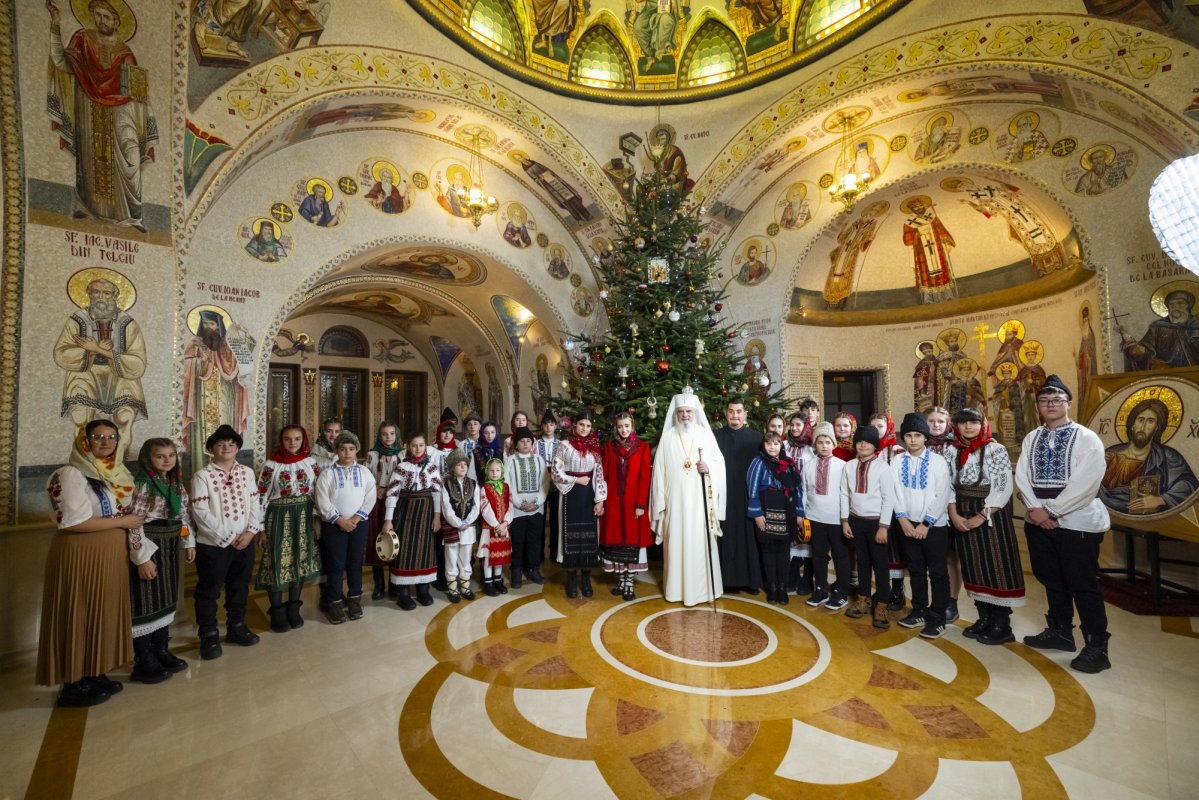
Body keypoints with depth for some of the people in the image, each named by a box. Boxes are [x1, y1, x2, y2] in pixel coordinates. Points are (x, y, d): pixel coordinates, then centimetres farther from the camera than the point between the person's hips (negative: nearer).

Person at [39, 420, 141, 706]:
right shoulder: (73, 474, -14)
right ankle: (74, 685, 16)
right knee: (80, 617, 3)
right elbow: (74, 522, -21)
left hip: (109, 555, 8)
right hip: (81, 556, -8)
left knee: (103, 615, 14)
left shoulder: (115, 473, 10)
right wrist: (123, 521, -14)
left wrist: (128, 524, 2)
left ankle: (94, 675, 27)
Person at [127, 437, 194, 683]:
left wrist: (189, 542, 13)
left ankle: (162, 652, 28)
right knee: (145, 603, 1)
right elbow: (133, 523, -19)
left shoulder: (176, 484, 8)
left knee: (165, 600, 15)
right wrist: (142, 557, -20)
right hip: (147, 547, -8)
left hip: (169, 547, 8)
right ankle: (144, 663, 12)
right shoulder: (140, 485, -16)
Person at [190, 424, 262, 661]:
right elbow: (200, 512, -14)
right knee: (209, 591, 8)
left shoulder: (247, 472, 4)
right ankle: (209, 635, 23)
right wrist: (227, 537, -16)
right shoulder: (202, 476, -9)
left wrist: (250, 531, -9)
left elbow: (254, 504, 5)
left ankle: (236, 627, 33)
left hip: (244, 542, 4)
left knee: (239, 588, 16)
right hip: (213, 544, -4)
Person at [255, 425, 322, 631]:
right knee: (277, 563, 3)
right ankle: (277, 613, 19)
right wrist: (261, 529, -5)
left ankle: (293, 609, 25)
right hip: (278, 518, -2)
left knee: (300, 562, 10)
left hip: (304, 518, 3)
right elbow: (261, 497, -4)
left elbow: (319, 493, 5)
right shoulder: (271, 465, -7)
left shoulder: (311, 462, 1)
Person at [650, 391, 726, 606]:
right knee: (677, 543, 6)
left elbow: (720, 462, 5)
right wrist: (660, 500, -2)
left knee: (701, 542, 3)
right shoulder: (668, 437, 4)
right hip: (675, 500, 0)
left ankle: (703, 588, 17)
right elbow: (659, 469, 2)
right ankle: (677, 588, 19)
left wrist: (709, 468, -17)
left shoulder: (706, 435, 4)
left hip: (700, 500, 0)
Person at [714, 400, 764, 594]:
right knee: (727, 537, 5)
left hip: (748, 496, 0)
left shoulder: (755, 437, 3)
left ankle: (750, 579, 18)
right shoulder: (716, 436, 3)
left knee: (748, 537, 6)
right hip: (724, 495, 0)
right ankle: (727, 579, 15)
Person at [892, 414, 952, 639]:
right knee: (916, 570, 14)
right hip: (908, 525, 3)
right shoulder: (897, 461, 2)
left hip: (935, 525, -3)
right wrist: (902, 519, -9)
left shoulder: (938, 461, -7)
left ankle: (937, 619, 15)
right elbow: (896, 492, 1)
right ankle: (919, 612, 28)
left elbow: (942, 496, -10)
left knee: (938, 573, 4)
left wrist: (926, 524, -13)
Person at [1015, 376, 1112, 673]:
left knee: (1082, 585, 0)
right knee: (1051, 580, 15)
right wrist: (1035, 508, -11)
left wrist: (1052, 511, -16)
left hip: (1077, 522, -5)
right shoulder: (1031, 439, 8)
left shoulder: (1087, 438, -8)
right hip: (1039, 521, 5)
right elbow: (1022, 475, 2)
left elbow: (1085, 482, -16)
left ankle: (1097, 647, 13)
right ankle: (1060, 631, 30)